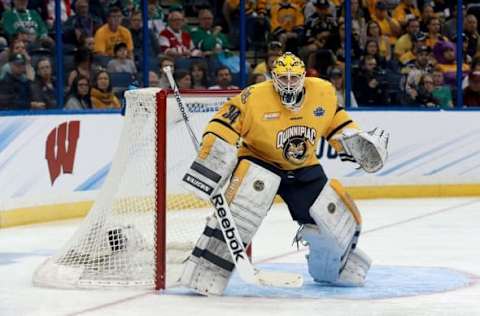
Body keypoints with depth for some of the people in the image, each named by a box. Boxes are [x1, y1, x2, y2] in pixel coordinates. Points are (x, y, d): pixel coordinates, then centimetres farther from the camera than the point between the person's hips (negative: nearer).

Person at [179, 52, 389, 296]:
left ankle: (332, 269, 38)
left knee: (340, 218, 0)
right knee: (255, 186, -37)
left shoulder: (323, 92, -10)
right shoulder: (254, 98, -24)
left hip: (303, 169, 5)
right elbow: (222, 130, -23)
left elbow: (335, 119, 9)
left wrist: (358, 142, -2)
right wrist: (207, 166, -30)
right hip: (259, 162, -4)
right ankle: (208, 268, -33)